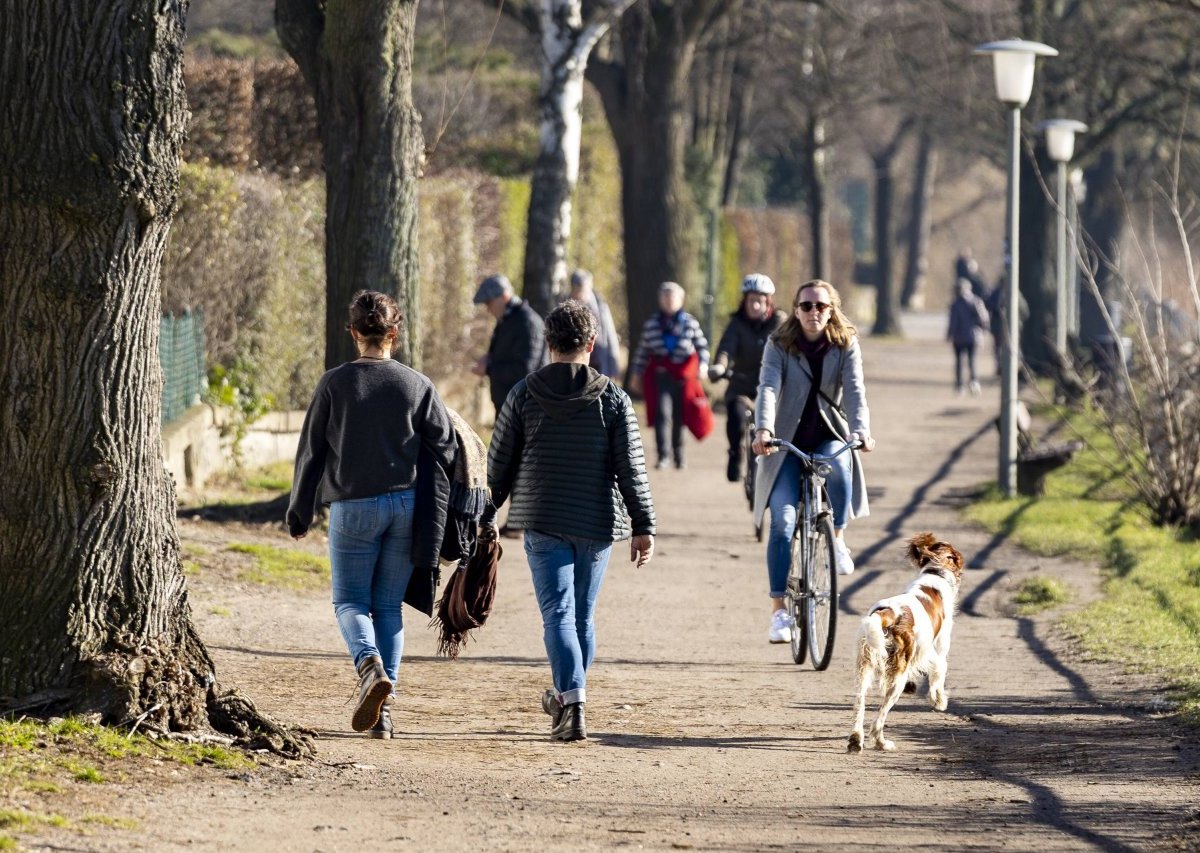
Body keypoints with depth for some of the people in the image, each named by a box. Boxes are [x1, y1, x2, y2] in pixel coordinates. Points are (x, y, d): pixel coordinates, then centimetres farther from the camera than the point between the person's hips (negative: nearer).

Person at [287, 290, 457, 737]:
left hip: (353, 508, -2)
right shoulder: (418, 386, 1)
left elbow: (311, 452, 0)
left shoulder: (334, 384, -3)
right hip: (407, 507, 2)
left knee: (350, 601, 7)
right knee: (388, 605, 11)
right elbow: (446, 451, 0)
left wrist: (299, 512, 11)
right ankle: (382, 707, 6)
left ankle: (370, 665, -23)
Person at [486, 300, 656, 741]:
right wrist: (643, 526, 1)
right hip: (598, 523, 1)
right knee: (584, 615, 15)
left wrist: (485, 518, 15)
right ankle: (566, 696, 28)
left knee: (558, 613, -5)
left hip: (543, 523, -1)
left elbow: (499, 465, 3)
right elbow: (631, 469, -3)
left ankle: (573, 702, -21)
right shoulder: (613, 398, -1)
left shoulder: (524, 395, -1)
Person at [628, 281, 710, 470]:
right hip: (660, 376, 0)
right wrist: (636, 374, 13)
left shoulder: (690, 323, 4)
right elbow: (643, 350, 13)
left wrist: (703, 364, -10)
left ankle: (679, 455, 26)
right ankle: (663, 455, -18)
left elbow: (702, 346, 7)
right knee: (662, 413, -16)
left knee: (679, 417, 8)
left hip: (684, 376, 0)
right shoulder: (652, 324, 7)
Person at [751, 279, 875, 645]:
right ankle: (779, 610, -8)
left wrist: (862, 431, -34)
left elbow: (854, 390, -16)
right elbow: (768, 388, -19)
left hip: (830, 439, 1)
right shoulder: (779, 346, -4)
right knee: (783, 521, -13)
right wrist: (763, 429, -38)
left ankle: (838, 538, -11)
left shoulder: (846, 346, -1)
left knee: (839, 465, -36)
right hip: (788, 444, 0)